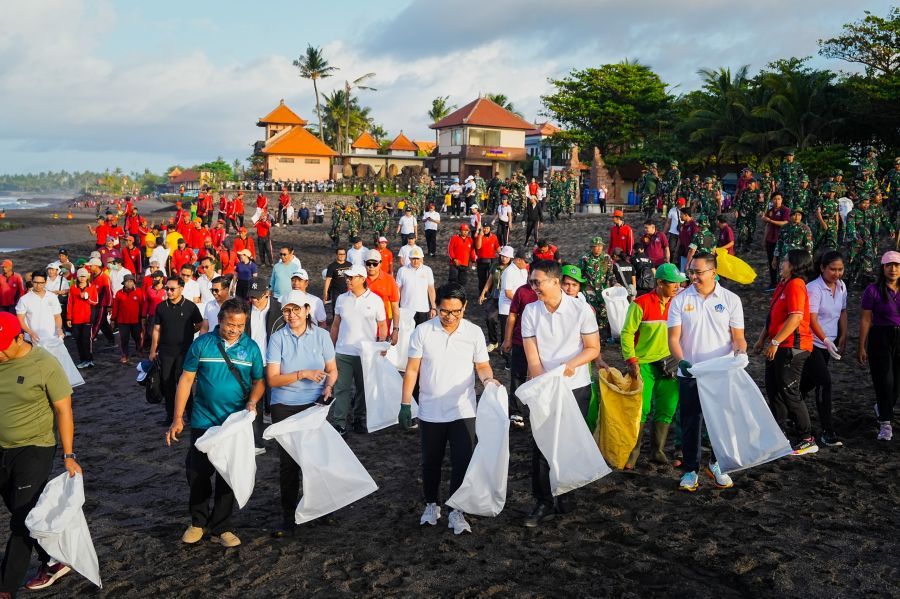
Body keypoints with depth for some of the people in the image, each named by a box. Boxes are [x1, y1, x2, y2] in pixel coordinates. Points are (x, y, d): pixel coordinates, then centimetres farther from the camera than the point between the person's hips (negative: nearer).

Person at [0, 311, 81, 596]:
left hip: (34, 451, -6)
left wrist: (69, 456, -14)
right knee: (23, 515, 17)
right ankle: (54, 562, 35)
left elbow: (63, 410, -12)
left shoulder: (44, 364, -17)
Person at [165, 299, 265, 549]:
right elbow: (186, 379, -3)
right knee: (197, 472, 3)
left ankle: (220, 528, 23)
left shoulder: (251, 348, -1)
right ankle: (199, 522, 25)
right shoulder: (202, 344, -6)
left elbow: (258, 381, 7)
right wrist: (177, 419, -5)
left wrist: (252, 401, -15)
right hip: (203, 421, -1)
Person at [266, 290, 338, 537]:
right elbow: (272, 379, -9)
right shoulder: (277, 338, -5)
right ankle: (288, 517, 15)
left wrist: (328, 386, -16)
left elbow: (332, 370, 5)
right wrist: (303, 374, -20)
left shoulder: (321, 335, -1)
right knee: (288, 461, 4)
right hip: (285, 408, -1)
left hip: (315, 405, 1)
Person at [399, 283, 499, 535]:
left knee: (462, 463, 1)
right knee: (431, 462, 15)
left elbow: (482, 365, 2)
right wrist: (405, 404, -3)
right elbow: (412, 370, -2)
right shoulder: (422, 332, -8)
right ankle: (432, 504, 36)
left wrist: (488, 379, -21)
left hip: (463, 411, 0)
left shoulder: (474, 332, -6)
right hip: (430, 411, 1)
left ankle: (456, 511, 17)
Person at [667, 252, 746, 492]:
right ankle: (690, 470, 20)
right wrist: (681, 360, -21)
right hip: (690, 374, 0)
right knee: (690, 424, 7)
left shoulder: (731, 300, 0)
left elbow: (738, 337, 1)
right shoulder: (680, 300, -1)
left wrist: (740, 351, -21)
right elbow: (673, 338, -4)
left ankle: (717, 465, 31)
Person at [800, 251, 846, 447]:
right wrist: (826, 340, -29)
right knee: (825, 382, -13)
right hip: (812, 343, -7)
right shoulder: (814, 288, -18)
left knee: (811, 380, 16)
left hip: (827, 343, 7)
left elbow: (842, 313, 17)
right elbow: (812, 319, -22)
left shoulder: (841, 286, 5)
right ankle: (827, 431, -8)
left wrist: (843, 337, 13)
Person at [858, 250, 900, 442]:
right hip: (880, 339, -3)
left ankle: (881, 408, 39)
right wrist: (861, 347, -6)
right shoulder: (874, 290, -7)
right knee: (884, 381, -3)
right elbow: (865, 320, -5)